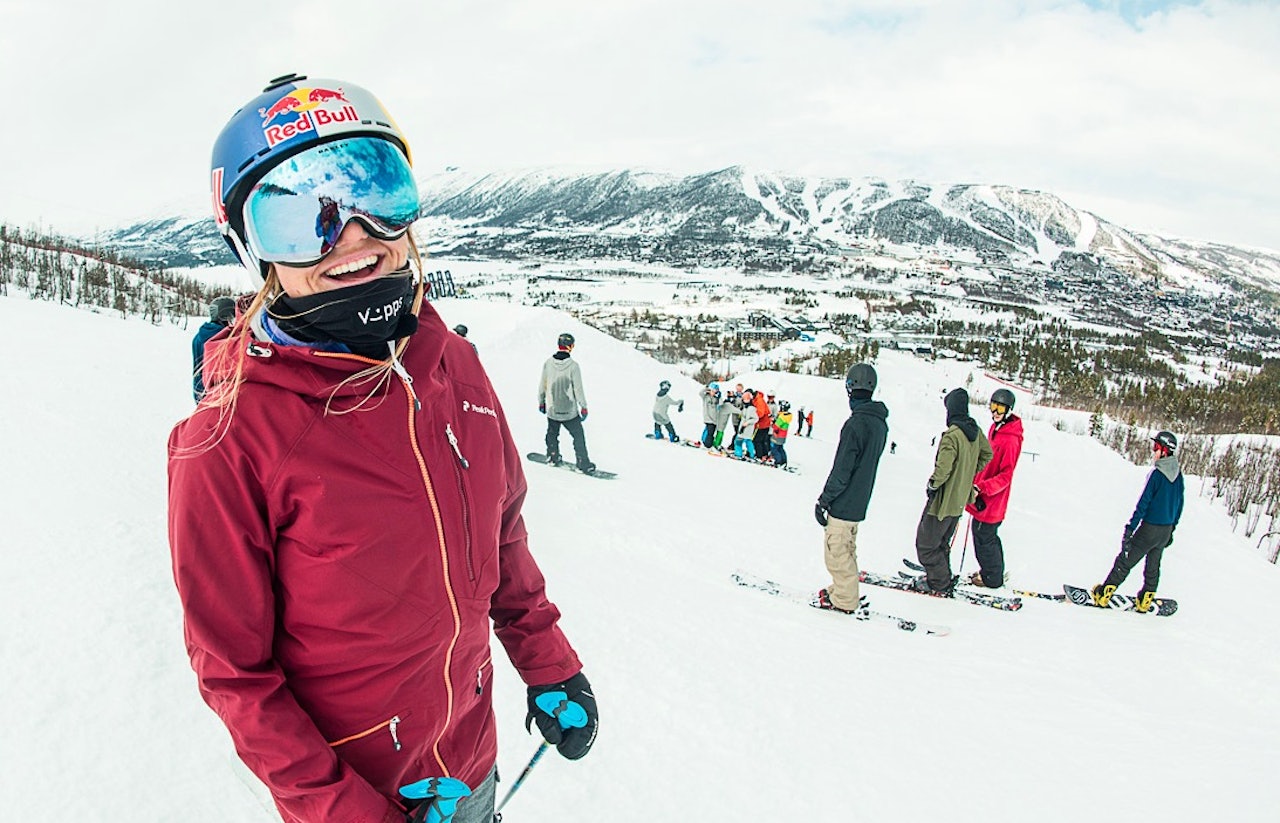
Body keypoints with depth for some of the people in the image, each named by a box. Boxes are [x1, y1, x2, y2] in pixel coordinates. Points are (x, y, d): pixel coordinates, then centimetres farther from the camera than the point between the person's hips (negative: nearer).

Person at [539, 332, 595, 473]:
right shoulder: (573, 365, -18)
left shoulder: (548, 363, -7)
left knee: (552, 433, 25)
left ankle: (552, 457, 36)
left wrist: (541, 402, 17)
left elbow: (542, 385, 3)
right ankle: (583, 464, 10)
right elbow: (578, 388, -13)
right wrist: (584, 406, -2)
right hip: (570, 412, -3)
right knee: (578, 436, 9)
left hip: (552, 410, 3)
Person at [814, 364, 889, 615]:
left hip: (843, 504, -9)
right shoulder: (880, 422, 5)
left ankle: (845, 601, 11)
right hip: (860, 502, 9)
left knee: (836, 551, 3)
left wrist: (823, 501, -12)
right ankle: (843, 591, 31)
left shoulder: (856, 423, -23)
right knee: (847, 549, 20)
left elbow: (841, 470, -21)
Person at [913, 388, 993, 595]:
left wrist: (932, 485, -10)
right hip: (960, 500, 9)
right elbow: (987, 455, 15)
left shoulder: (952, 434, -25)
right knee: (941, 542, 23)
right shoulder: (975, 431, 1)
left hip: (943, 500, -9)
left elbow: (943, 469, -27)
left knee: (926, 543, 4)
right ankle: (943, 577, 32)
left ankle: (939, 584, 11)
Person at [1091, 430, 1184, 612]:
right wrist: (1171, 528, 22)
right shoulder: (1178, 474, 3)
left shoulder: (1157, 474, -19)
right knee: (1153, 566, 18)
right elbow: (1179, 505, 12)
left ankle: (1103, 595, 6)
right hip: (1166, 529, 7)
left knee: (1124, 561, 2)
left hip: (1150, 527, -7)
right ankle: (1145, 601, 26)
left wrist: (1130, 528, -14)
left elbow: (1143, 504, -19)